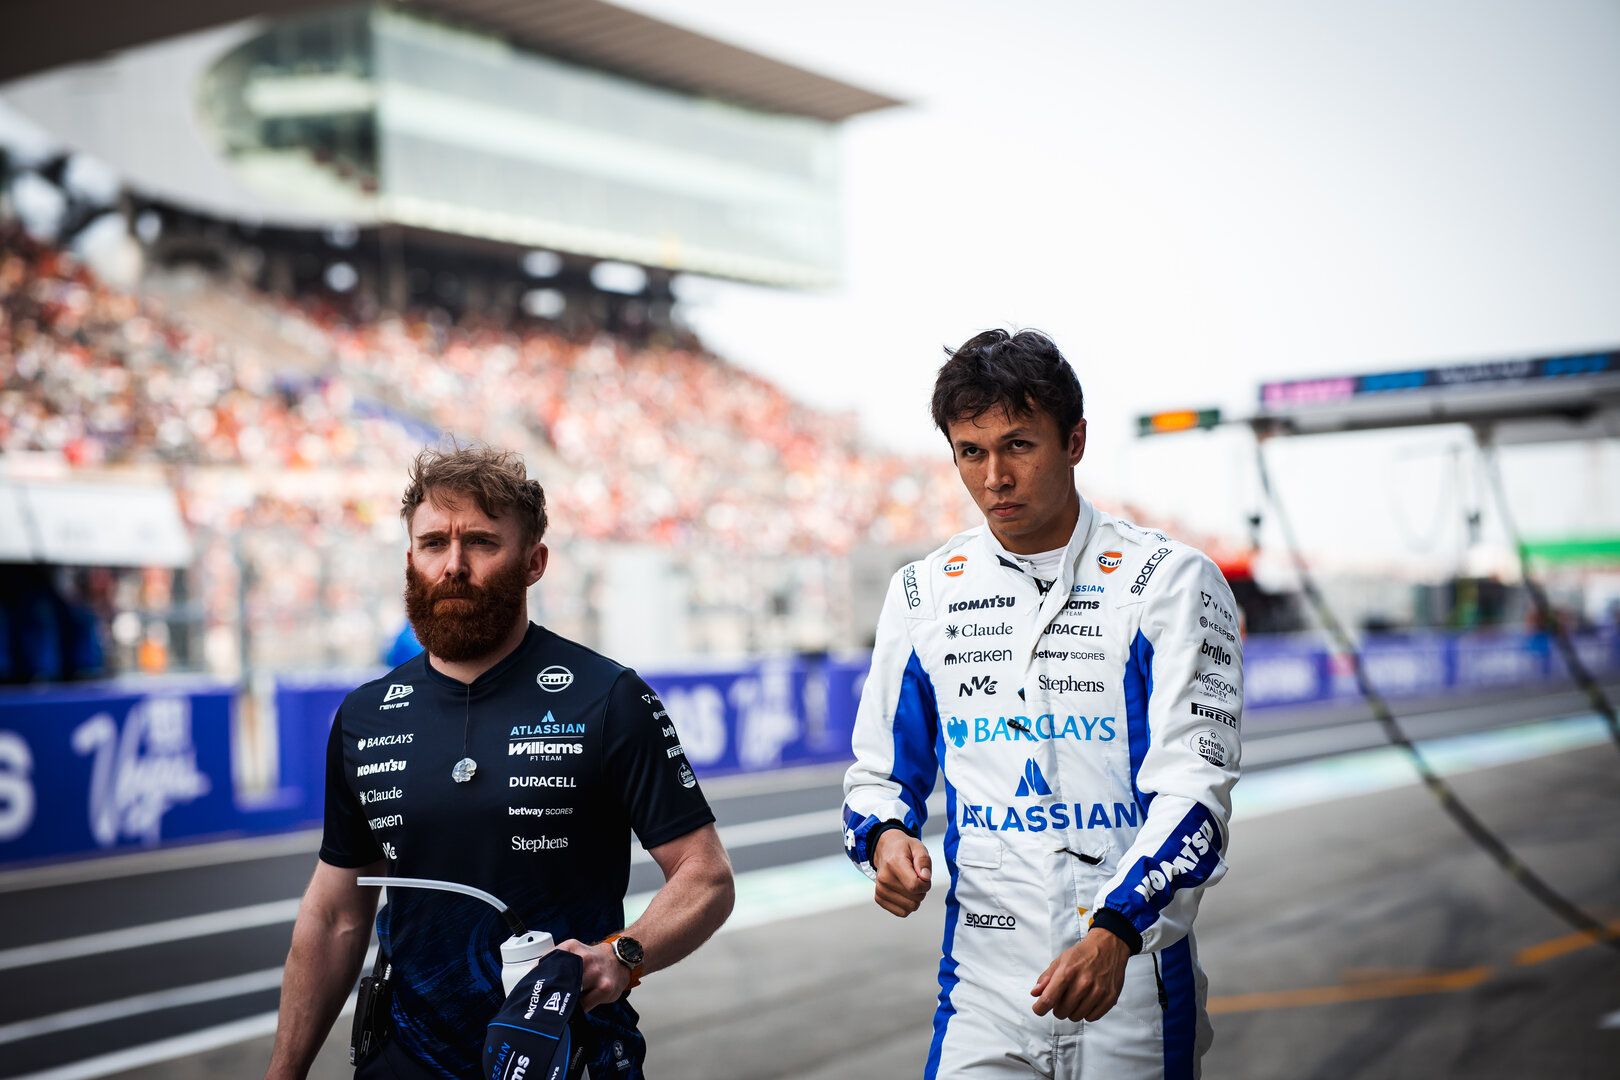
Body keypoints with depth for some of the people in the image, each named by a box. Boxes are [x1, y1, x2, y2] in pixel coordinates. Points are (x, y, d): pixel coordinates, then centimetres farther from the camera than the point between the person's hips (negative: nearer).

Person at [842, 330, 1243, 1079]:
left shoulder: (1169, 582, -6)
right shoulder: (923, 593, 6)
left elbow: (1194, 787, -12)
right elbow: (881, 771, 13)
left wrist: (1115, 931, -26)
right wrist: (887, 836, -9)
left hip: (1135, 985, -2)